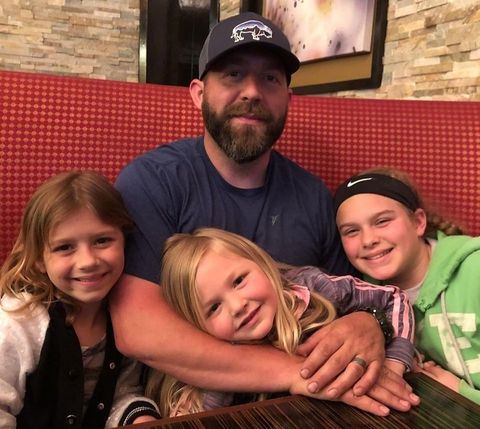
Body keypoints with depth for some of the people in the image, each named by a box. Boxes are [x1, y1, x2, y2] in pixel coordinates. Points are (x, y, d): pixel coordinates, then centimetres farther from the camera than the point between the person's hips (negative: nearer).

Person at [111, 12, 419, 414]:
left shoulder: (314, 196, -1)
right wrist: (292, 371, -28)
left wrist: (366, 324, -17)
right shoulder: (150, 180, -13)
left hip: (288, 407, 4)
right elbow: (137, 330, -22)